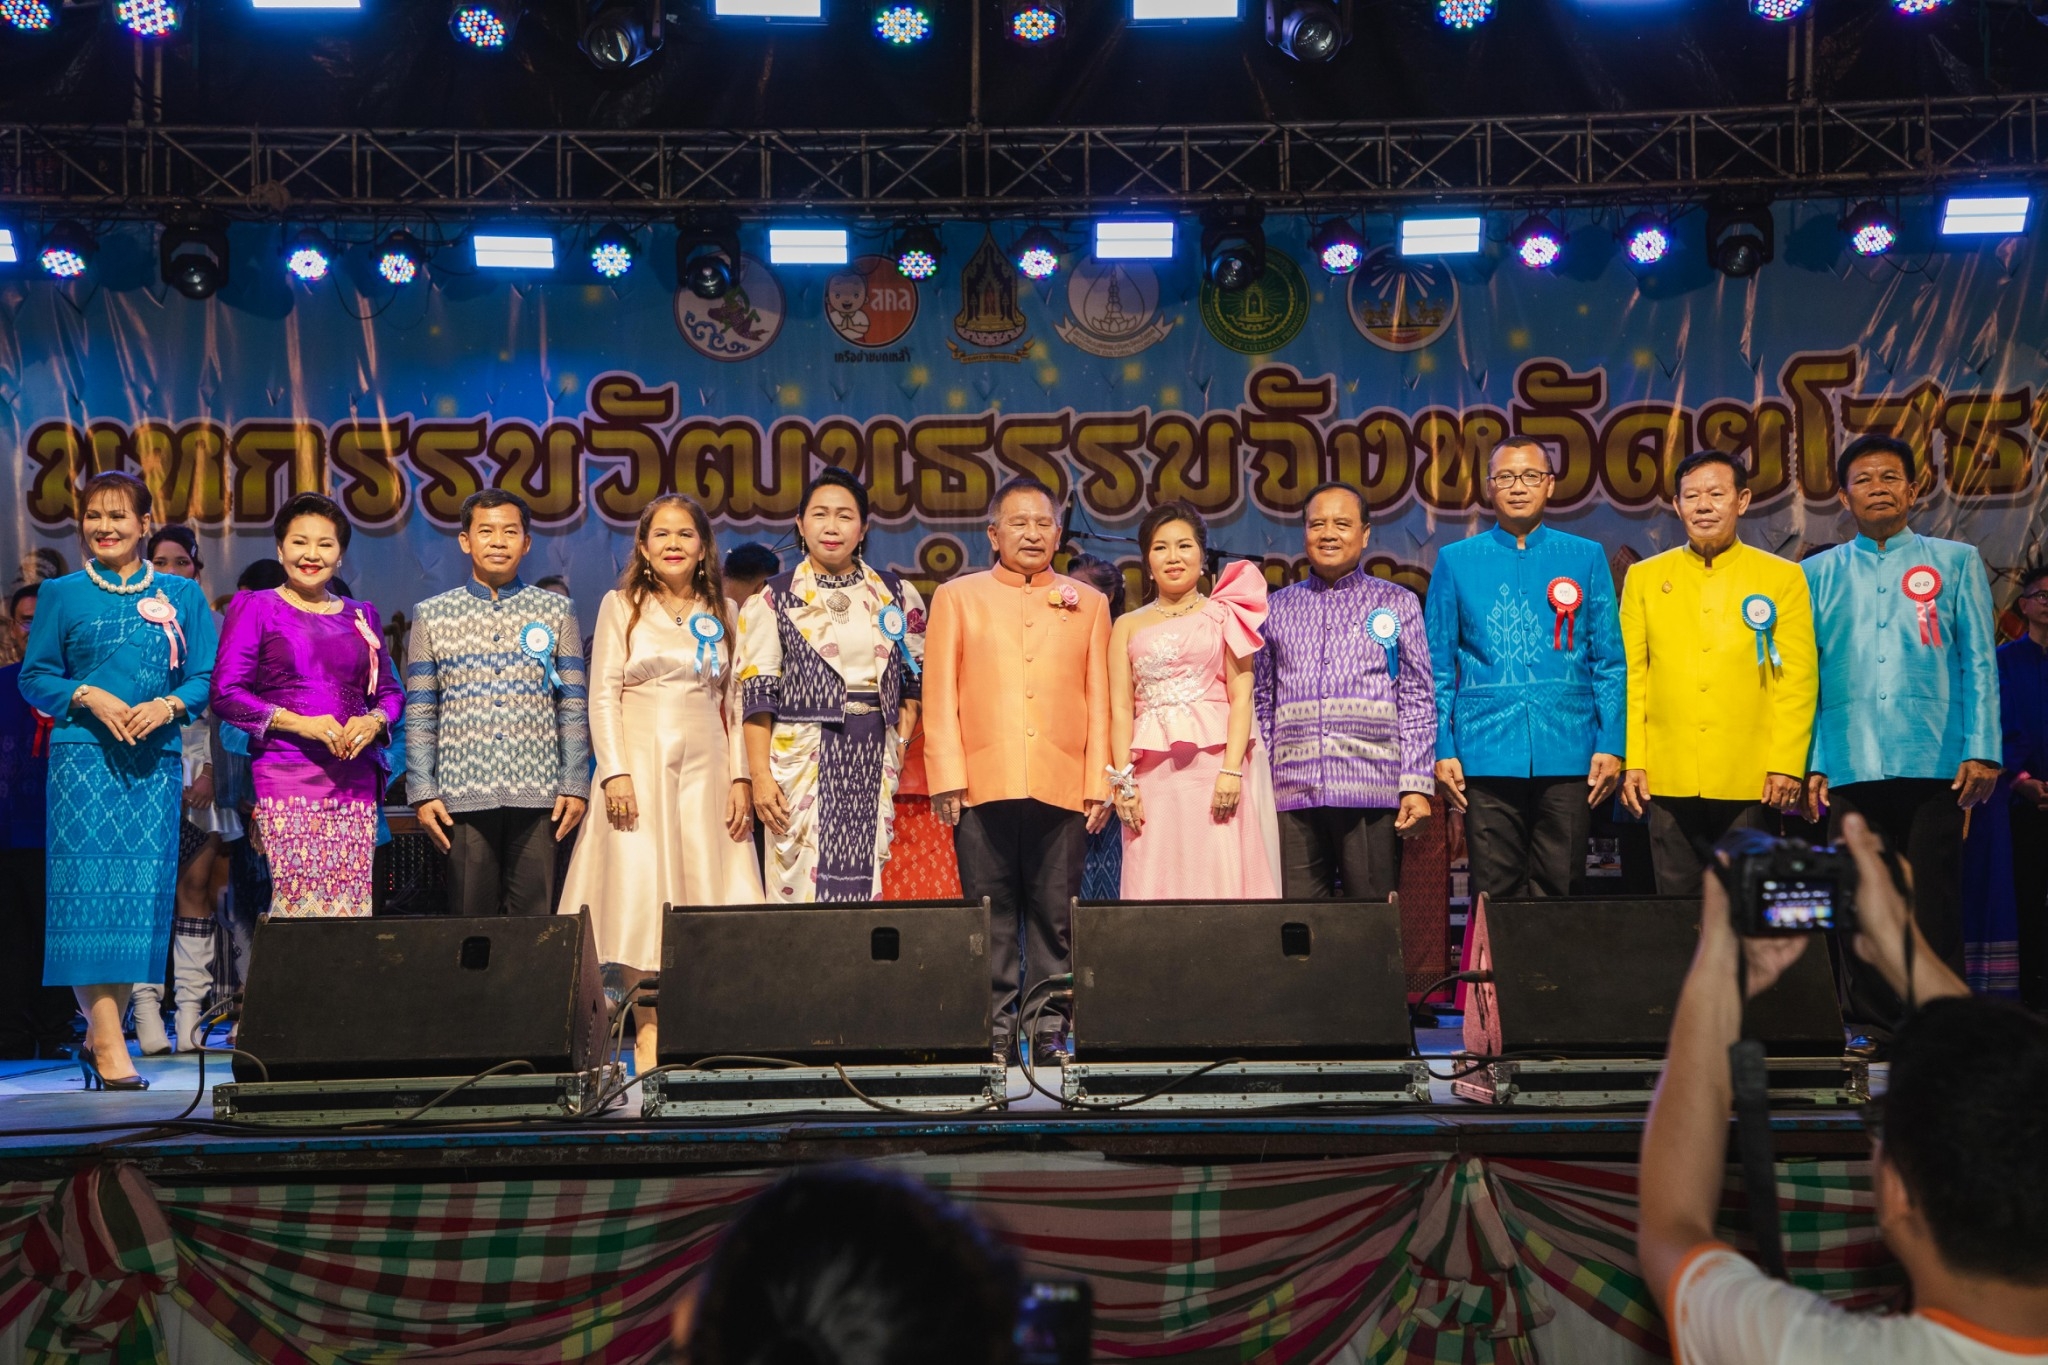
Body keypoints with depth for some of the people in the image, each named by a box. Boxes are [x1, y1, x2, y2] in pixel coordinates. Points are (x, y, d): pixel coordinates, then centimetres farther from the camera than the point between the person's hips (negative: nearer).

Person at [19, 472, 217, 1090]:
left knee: (144, 889, -2)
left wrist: (168, 704, -10)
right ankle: (107, 1041, -11)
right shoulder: (62, 593, 10)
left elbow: (206, 679, 9)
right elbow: (35, 676, 7)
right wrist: (88, 696, -10)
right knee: (89, 883, -10)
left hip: (157, 759, 2)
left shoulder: (182, 596, 13)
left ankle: (102, 1032, 8)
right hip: (83, 755, -2)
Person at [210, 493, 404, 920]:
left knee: (353, 907, -5)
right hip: (285, 775, -3)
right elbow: (226, 693, 0)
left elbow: (390, 691, 21)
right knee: (298, 902, -14)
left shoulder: (361, 616, 20)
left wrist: (374, 721, -3)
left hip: (354, 778, 3)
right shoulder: (255, 608, 8)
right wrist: (299, 723, -12)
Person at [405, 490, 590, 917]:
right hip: (463, 797, 0)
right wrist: (422, 793, 0)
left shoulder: (556, 611, 10)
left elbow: (574, 710, 8)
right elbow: (419, 716, 8)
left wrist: (575, 785, 0)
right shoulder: (432, 615, 10)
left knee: (535, 918, -1)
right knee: (470, 918, 2)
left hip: (538, 797, 0)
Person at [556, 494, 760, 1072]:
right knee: (640, 896, -7)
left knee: (705, 893, -2)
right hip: (640, 765, -2)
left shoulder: (722, 612, 13)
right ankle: (648, 1037, -5)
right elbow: (603, 694, 0)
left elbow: (734, 700, 11)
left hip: (706, 770, 2)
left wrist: (741, 777, 2)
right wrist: (615, 773, -11)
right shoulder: (621, 606, 6)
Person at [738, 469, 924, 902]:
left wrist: (902, 739, 1)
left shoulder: (895, 594, 11)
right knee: (802, 882, -7)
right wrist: (760, 775, -8)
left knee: (864, 882, 1)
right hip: (802, 754, -2)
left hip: (874, 757, 3)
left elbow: (915, 678, 16)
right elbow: (757, 695, -1)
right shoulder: (774, 599, 3)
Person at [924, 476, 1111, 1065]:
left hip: (1062, 787, 1)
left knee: (1055, 916, 1)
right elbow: (939, 695, 7)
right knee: (990, 915, 1)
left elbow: (1099, 700, 12)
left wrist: (1099, 783, 3)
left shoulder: (1088, 604, 17)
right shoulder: (956, 597, 13)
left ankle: (1048, 1028, 7)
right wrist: (947, 778, -3)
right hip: (983, 784, -1)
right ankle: (993, 1029, 6)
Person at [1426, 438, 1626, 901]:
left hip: (1567, 753, 1)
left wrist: (1611, 744, 1)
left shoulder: (1586, 558, 10)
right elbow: (1437, 666, 8)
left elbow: (1610, 662, 10)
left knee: (1558, 890, 2)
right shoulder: (1455, 561, 9)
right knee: (1495, 894, 2)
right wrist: (1442, 749, 1)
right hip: (1486, 753, 0)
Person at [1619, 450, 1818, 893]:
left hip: (1750, 783, -1)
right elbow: (1631, 677, 8)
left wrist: (1787, 765, -6)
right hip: (1669, 781, 1)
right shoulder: (1645, 578, 11)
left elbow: (1797, 680, 2)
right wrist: (1632, 761, 0)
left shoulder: (1783, 578, 7)